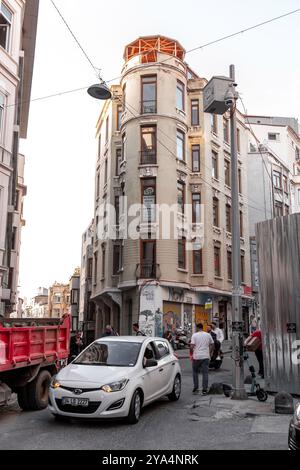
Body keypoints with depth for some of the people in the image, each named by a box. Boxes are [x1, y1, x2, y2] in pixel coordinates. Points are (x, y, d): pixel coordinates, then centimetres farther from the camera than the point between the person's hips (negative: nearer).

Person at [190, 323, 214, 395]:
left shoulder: (194, 335, -5)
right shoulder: (208, 335, 5)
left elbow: (191, 346, -12)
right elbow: (212, 345, 11)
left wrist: (191, 354, 3)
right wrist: (210, 353, 21)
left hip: (196, 357, -2)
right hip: (206, 356, 2)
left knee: (195, 372, 13)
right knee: (205, 373, 4)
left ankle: (196, 388, 14)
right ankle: (204, 390, 1)